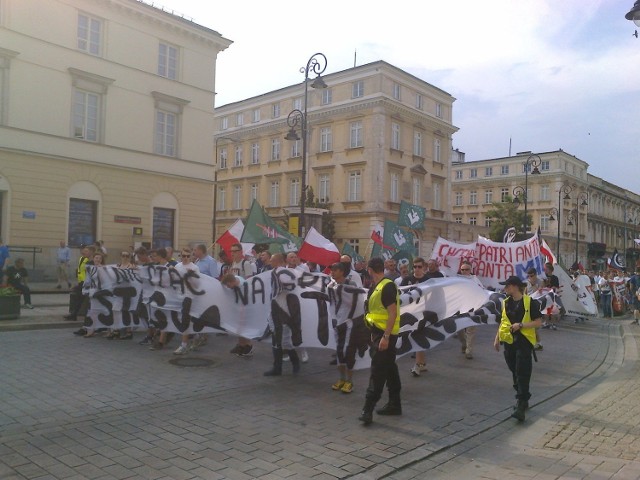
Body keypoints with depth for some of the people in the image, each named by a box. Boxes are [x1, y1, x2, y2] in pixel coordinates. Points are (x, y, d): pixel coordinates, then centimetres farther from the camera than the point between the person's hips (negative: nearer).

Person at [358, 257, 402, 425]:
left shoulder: (387, 286, -18)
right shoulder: (378, 286, 12)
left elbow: (393, 313, -21)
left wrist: (385, 337, -24)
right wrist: (375, 334, 20)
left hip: (385, 335, -10)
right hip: (380, 333, 10)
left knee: (377, 372, -9)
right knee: (390, 369, 16)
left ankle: (368, 409, -7)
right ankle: (394, 404, 25)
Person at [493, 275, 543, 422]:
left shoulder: (530, 302, -9)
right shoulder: (506, 302, 8)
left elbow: (538, 322, -9)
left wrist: (520, 325, -19)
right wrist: (497, 338, 16)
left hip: (524, 342, -6)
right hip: (509, 341, 6)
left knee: (523, 374, -8)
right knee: (514, 372, 13)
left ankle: (521, 406, -8)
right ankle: (523, 400, 27)